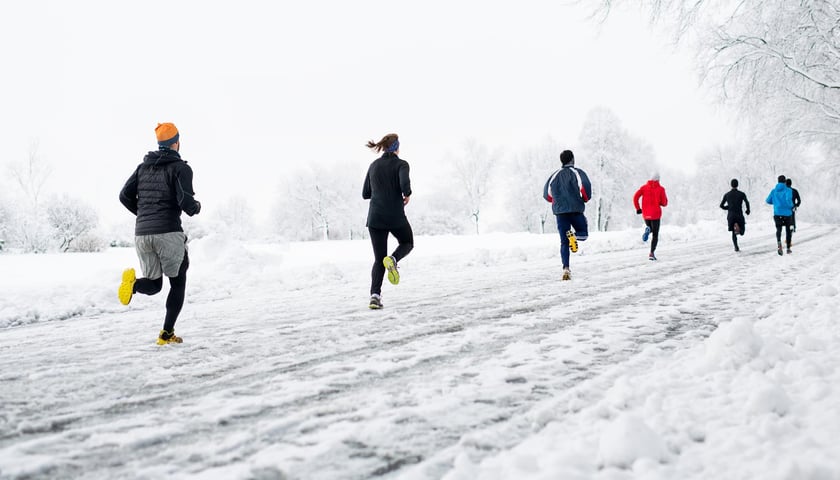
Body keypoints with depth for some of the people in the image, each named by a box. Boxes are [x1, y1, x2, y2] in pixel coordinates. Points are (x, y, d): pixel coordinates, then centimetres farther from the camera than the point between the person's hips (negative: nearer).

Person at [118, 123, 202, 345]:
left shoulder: (143, 167, 14)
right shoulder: (180, 168, -4)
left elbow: (125, 196, 10)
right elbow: (186, 201, -16)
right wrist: (195, 207, 7)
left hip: (141, 234, 5)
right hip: (168, 233, -5)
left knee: (153, 285, 17)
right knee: (178, 283, 14)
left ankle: (134, 283, -19)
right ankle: (167, 334, 7)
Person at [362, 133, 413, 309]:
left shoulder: (374, 166, 10)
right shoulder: (401, 164, -4)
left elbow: (365, 194, 14)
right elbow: (405, 184, -22)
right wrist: (407, 195, -2)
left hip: (375, 217, 4)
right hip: (396, 216, -4)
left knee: (378, 259, 10)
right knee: (407, 243, 24)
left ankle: (375, 294, -10)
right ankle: (392, 260, -10)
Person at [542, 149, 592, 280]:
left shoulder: (555, 175, 12)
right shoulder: (576, 172, 0)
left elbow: (547, 194, 11)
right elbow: (585, 186, -16)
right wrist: (586, 198, 3)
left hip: (560, 211, 3)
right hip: (575, 210, -3)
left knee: (564, 242, 6)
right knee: (583, 234, 15)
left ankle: (566, 268, -7)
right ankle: (574, 235, -21)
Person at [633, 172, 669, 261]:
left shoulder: (644, 187, 3)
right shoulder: (661, 189, -3)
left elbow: (635, 197, -8)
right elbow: (664, 203, -4)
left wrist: (637, 208, 1)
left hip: (646, 214, 3)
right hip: (656, 214, -2)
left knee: (650, 228, 29)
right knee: (655, 235, 7)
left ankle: (647, 230, -9)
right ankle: (652, 253, -11)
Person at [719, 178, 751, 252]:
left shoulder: (727, 194, 6)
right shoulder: (741, 194, 0)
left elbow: (721, 205, 7)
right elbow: (747, 202, -12)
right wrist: (748, 210, 6)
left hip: (730, 215, 2)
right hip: (739, 215, -2)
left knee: (734, 233, 13)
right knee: (741, 232, 10)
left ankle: (736, 248, -3)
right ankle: (737, 226, -24)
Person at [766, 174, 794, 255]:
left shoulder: (774, 191, 7)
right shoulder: (788, 190, -4)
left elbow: (768, 200, 10)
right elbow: (788, 199, -21)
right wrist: (791, 206, -1)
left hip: (777, 213, 1)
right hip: (787, 213, -1)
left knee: (778, 229, -7)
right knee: (788, 230, 16)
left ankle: (779, 242, -41)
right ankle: (788, 248, 23)